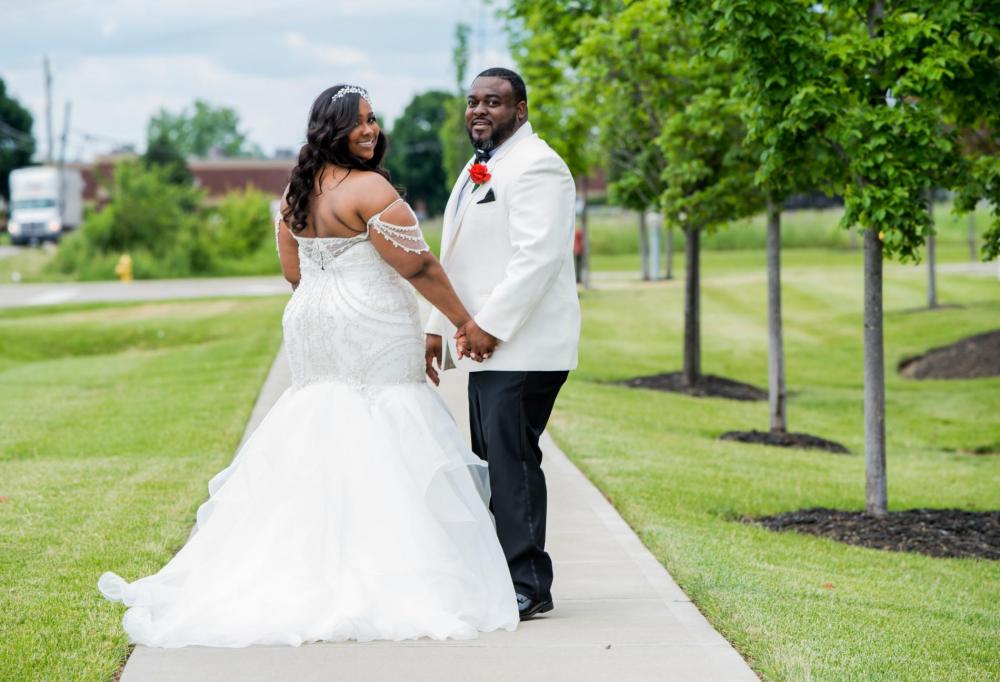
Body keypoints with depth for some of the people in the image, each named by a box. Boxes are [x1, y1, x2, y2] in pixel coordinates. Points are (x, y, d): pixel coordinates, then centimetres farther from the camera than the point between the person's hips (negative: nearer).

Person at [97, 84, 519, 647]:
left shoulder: (297, 191, 10)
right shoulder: (370, 189, -15)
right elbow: (416, 265, -14)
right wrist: (464, 320, -4)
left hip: (311, 327, 8)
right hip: (373, 338, -8)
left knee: (318, 455, 10)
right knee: (383, 464, -4)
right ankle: (394, 587, -4)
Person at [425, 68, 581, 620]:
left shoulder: (535, 166, -11)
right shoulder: (478, 170, 22)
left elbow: (537, 256, -20)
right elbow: (455, 261, 26)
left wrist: (490, 325, -22)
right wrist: (439, 327, 20)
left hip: (522, 346, -10)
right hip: (489, 346, 10)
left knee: (511, 458, -12)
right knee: (493, 460, 9)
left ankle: (527, 585, -8)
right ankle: (500, 576, 14)